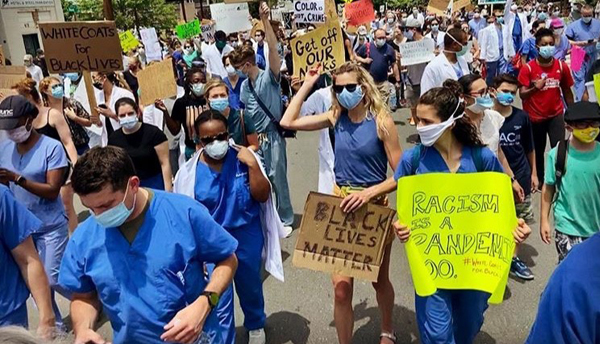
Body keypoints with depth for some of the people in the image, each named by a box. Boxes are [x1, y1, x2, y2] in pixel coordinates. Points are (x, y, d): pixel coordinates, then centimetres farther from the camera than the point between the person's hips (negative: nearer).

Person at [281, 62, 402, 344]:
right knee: (341, 288, -2)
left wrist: (369, 193, -25)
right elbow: (287, 122, -3)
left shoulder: (381, 121, -13)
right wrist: (306, 85, -2)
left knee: (379, 280, 19)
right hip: (341, 204, 3)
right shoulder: (336, 117, 0)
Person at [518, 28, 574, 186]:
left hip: (556, 115, 1)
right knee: (537, 151, 14)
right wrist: (535, 88, -33)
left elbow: (567, 91, 7)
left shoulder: (562, 66, -4)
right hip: (535, 117, -1)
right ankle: (539, 180, 34)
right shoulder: (528, 68, -11)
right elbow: (522, 94, -14)